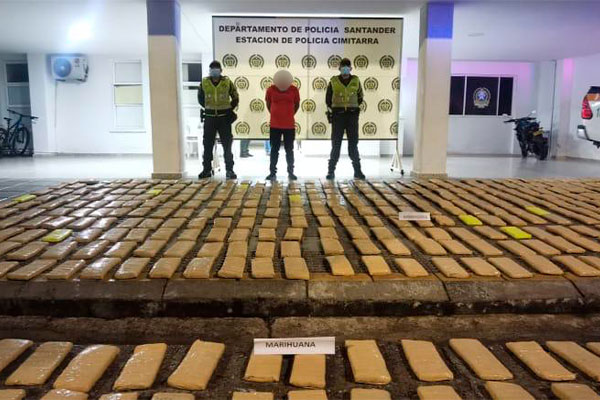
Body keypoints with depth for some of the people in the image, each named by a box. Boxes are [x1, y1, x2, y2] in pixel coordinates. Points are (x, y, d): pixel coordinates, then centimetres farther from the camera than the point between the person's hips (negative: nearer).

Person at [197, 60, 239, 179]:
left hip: (224, 117, -1)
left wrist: (229, 109, 3)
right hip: (209, 117, 2)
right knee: (207, 145, 5)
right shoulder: (204, 83, 1)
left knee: (227, 145, 1)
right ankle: (207, 169, 15)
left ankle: (229, 170, 7)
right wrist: (207, 107, 8)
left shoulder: (227, 82, -3)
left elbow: (235, 98, 9)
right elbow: (200, 98, 16)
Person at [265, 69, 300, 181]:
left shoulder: (294, 90, -6)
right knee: (274, 150, 6)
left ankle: (291, 172, 17)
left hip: (289, 125, 0)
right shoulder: (271, 89, -6)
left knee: (289, 150, 8)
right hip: (275, 125, 0)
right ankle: (273, 173, 13)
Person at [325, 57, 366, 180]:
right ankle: (331, 171, 6)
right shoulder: (333, 81, 0)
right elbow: (328, 99, 11)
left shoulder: (356, 81, 5)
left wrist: (354, 108, 12)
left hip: (352, 115, 1)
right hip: (338, 116, -1)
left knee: (353, 144, 4)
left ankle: (357, 171, 8)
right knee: (336, 144, 1)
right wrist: (332, 110, 5)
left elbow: (360, 97, 18)